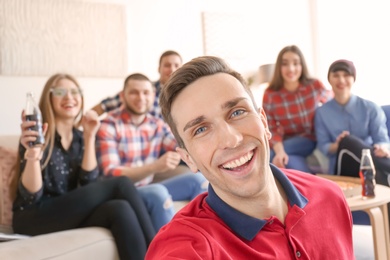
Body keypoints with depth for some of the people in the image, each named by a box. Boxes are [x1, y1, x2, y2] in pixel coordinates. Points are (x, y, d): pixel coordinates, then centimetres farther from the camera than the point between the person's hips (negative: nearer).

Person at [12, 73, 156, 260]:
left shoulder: (80, 138, 10)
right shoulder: (37, 135, -7)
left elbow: (89, 183, -5)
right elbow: (31, 196, -15)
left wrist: (90, 137, -9)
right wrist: (32, 156, -34)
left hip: (69, 214, 5)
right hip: (34, 218, -5)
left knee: (120, 209, -31)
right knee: (121, 184, -26)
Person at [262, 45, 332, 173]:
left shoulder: (315, 86, -10)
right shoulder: (270, 95, -13)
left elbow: (330, 101, 12)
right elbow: (271, 129, -15)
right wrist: (279, 150, -34)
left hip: (315, 140, 0)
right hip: (290, 144, 1)